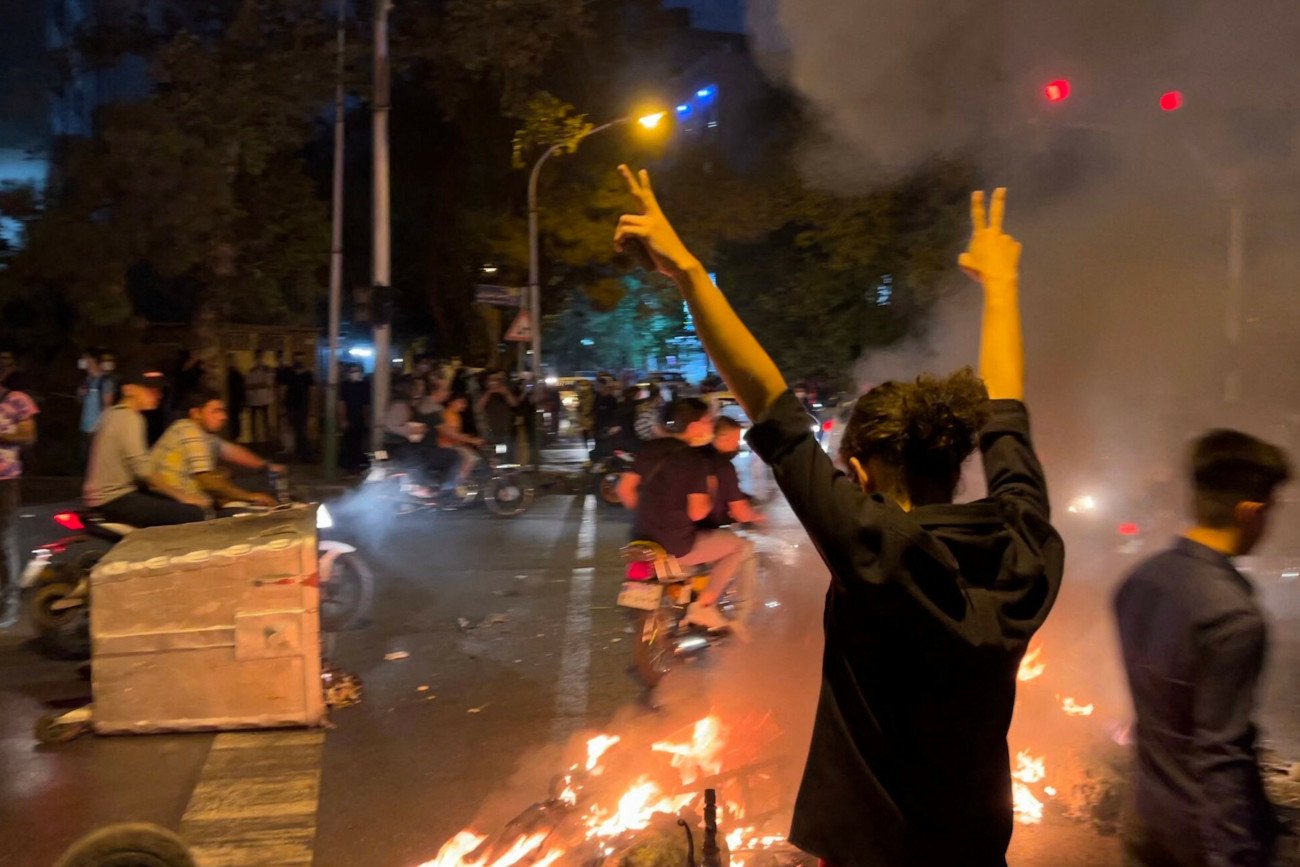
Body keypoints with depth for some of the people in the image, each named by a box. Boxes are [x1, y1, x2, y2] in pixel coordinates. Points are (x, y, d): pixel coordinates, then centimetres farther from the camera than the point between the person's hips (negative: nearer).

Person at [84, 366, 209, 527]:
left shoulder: (114, 413, 15)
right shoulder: (129, 418, -14)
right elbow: (142, 468, -21)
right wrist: (180, 495, -15)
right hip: (114, 499, -10)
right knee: (193, 514, -21)